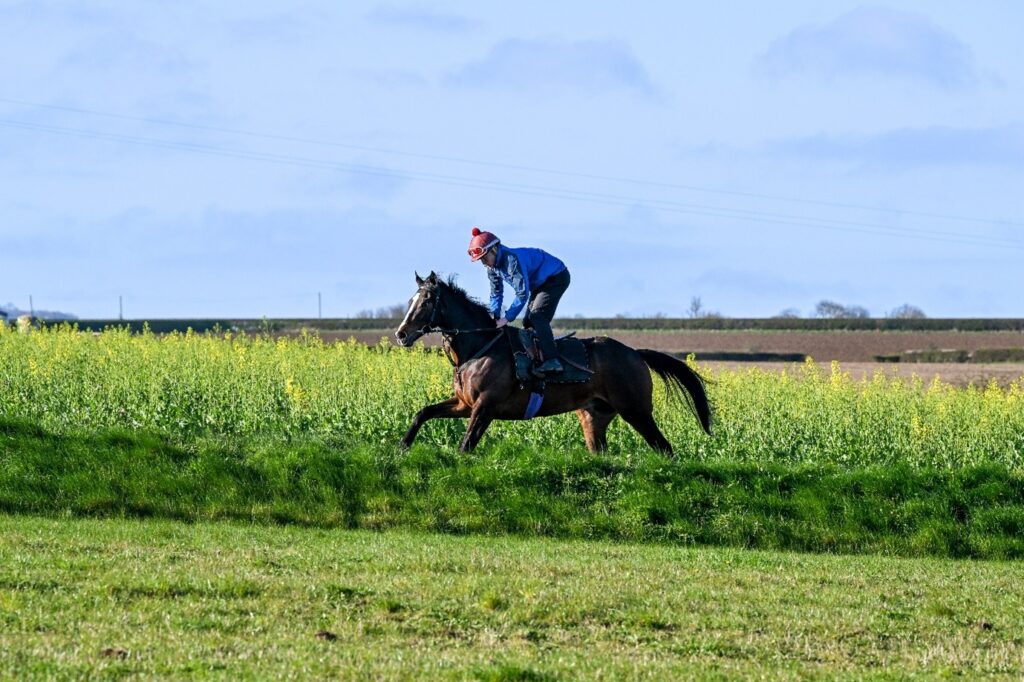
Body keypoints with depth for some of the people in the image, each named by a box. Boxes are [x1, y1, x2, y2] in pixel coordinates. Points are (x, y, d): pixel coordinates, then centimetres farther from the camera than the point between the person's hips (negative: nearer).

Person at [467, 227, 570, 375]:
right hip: (539, 283, 10)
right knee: (528, 321, 8)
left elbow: (522, 293, -35)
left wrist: (507, 318, -32)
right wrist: (495, 316, -9)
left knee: (537, 316, -23)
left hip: (557, 278, -10)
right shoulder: (493, 266, -5)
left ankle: (551, 361, -31)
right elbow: (496, 292, 5)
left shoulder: (512, 260, -35)